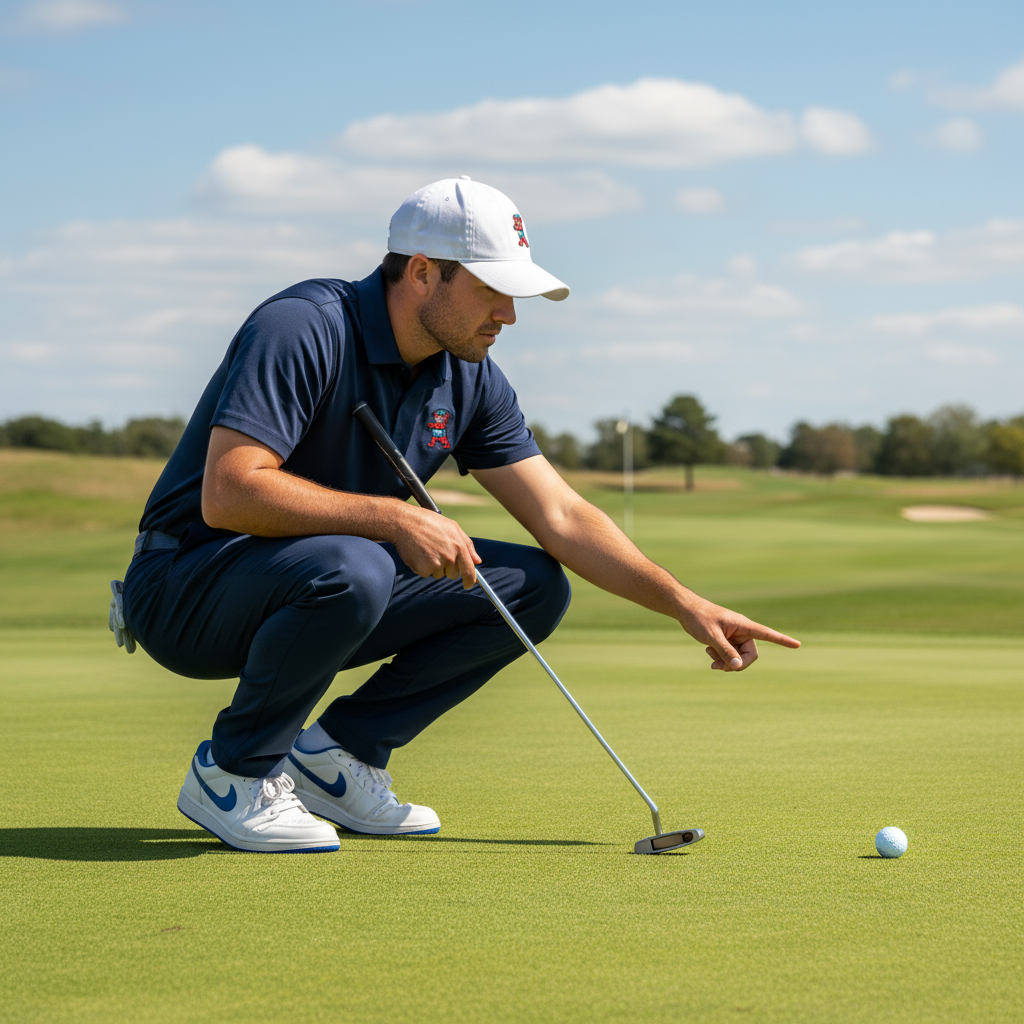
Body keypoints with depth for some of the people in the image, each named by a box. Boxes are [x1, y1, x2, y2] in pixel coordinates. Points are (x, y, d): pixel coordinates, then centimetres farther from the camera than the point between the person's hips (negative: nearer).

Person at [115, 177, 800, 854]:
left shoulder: (469, 379, 2)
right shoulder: (302, 328, -22)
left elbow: (562, 517, 3)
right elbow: (227, 493, -32)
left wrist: (688, 607, -6)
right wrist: (394, 518, -31)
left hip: (327, 590, 8)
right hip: (188, 588, -8)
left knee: (532, 586, -3)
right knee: (351, 569, -39)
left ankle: (337, 752, 0)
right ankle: (232, 773, -15)